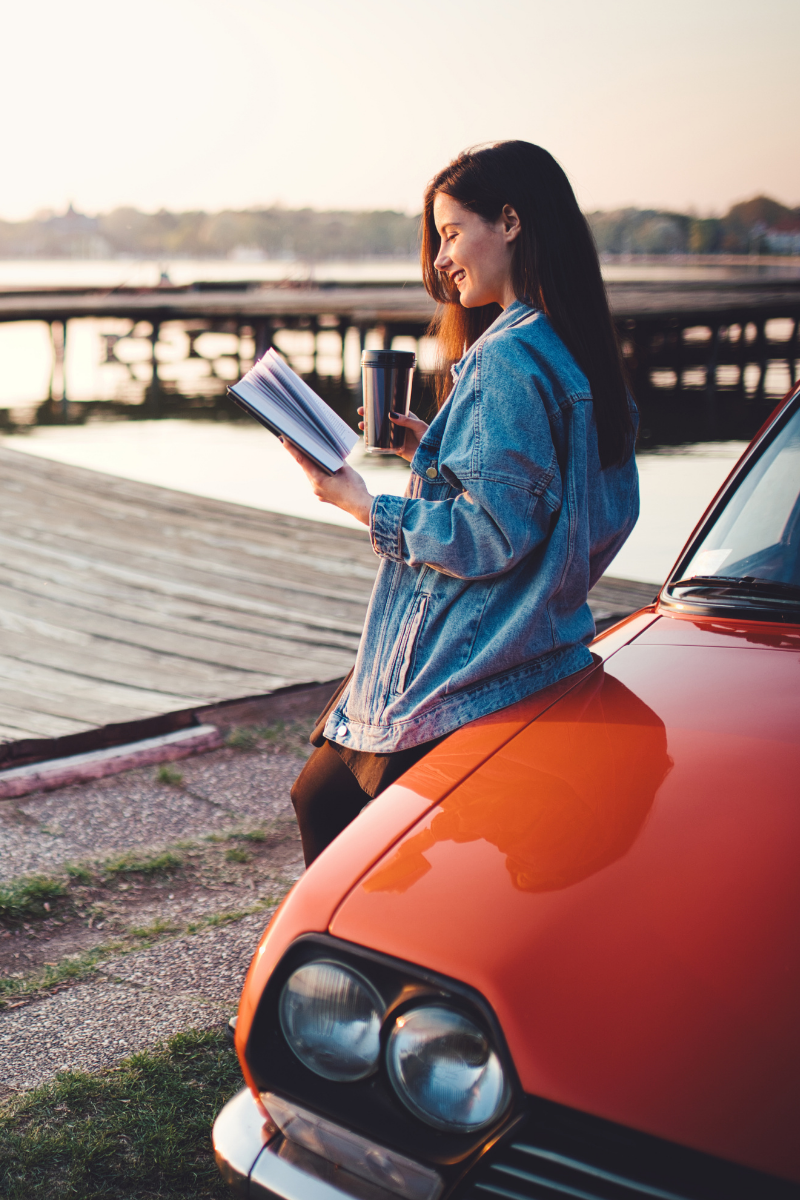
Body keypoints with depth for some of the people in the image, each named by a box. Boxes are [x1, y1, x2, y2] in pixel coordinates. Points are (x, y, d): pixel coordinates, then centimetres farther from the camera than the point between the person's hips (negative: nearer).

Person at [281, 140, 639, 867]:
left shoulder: (509, 359, -18)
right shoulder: (570, 353, 13)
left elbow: (492, 534, -21)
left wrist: (367, 507, -12)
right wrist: (433, 452, 16)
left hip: (466, 674, -10)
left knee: (327, 808, 1)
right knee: (320, 798, 16)